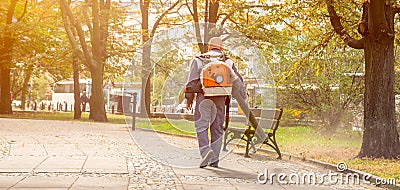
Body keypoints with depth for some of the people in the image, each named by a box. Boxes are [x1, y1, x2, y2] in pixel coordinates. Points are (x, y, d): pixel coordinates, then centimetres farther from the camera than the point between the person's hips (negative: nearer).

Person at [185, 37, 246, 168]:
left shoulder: (199, 60, 7)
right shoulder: (228, 62, 12)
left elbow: (192, 81, 1)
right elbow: (238, 80, 7)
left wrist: (189, 99, 5)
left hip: (204, 96, -2)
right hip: (220, 98, 2)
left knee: (201, 125, 0)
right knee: (217, 128, 7)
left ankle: (205, 151, -22)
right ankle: (214, 160, 8)